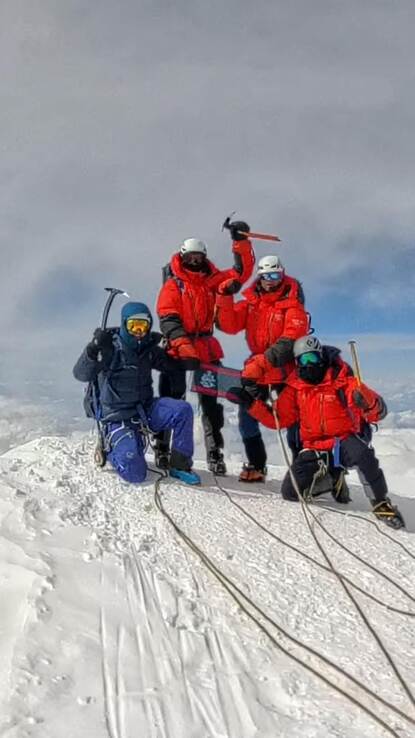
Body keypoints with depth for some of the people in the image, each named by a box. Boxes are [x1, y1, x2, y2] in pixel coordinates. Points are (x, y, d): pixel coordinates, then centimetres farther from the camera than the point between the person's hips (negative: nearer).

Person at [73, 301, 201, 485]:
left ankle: (180, 465, -6)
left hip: (145, 409, 5)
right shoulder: (111, 348, -12)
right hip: (118, 417, -5)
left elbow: (171, 364, 20)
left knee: (183, 410, -21)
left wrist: (188, 360, 2)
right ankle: (111, 447, 15)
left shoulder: (148, 348, 5)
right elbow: (81, 374, -21)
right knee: (135, 474, -17)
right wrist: (94, 349, -37)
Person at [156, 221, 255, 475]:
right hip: (178, 349, -3)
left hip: (206, 349, 3)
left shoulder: (213, 280, 13)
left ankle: (215, 453, 11)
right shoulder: (173, 284, 3)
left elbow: (242, 272, 8)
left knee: (211, 402, 5)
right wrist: (183, 345, -22)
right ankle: (163, 449, 6)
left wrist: (241, 241, -3)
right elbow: (168, 318, -8)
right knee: (171, 399, -2)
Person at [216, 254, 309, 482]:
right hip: (256, 368, 4)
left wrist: (266, 360, -30)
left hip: (287, 370, -4)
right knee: (246, 414, 1)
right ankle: (256, 465, 13)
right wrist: (224, 298, -18)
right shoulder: (251, 303, 7)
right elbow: (229, 325, -5)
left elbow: (291, 340, -19)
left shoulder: (292, 304, -7)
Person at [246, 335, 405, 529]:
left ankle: (381, 503, -16)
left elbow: (379, 411, -16)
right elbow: (278, 418, 8)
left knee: (362, 454, -38)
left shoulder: (342, 380, -9)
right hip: (315, 448, 4)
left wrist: (367, 402, -39)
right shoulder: (295, 387, 3)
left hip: (345, 440, -4)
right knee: (290, 492, -9)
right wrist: (252, 403, -1)